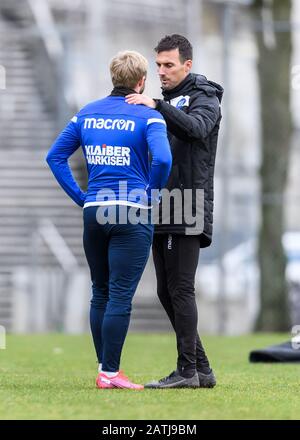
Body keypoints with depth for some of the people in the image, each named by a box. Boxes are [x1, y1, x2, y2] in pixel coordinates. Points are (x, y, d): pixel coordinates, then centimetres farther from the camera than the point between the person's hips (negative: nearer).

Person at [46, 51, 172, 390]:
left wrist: (80, 196, 11)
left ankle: (105, 368, 19)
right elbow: (162, 159, -22)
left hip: (93, 213, 5)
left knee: (100, 294, 14)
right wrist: (151, 194, -5)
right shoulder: (148, 116, -7)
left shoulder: (87, 114, 10)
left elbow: (55, 156, 11)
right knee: (120, 296, -4)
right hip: (132, 216, -5)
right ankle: (110, 373, -6)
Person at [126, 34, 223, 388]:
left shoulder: (204, 97, -2)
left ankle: (187, 370, -9)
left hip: (187, 211, -9)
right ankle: (201, 368, 12)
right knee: (167, 292, 7)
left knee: (180, 288, -11)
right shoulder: (167, 102, 22)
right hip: (163, 212, 9)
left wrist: (157, 106, -31)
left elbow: (196, 127, -24)